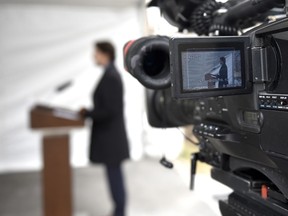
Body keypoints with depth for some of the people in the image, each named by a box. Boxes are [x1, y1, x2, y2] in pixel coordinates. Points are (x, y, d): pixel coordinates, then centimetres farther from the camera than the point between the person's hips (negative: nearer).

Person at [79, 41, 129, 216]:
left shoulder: (110, 77, -20)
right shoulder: (112, 74, 10)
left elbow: (110, 110, -22)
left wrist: (87, 114, -12)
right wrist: (89, 111, 8)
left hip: (110, 136, -10)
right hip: (110, 135, 10)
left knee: (114, 174, 2)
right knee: (115, 174, 17)